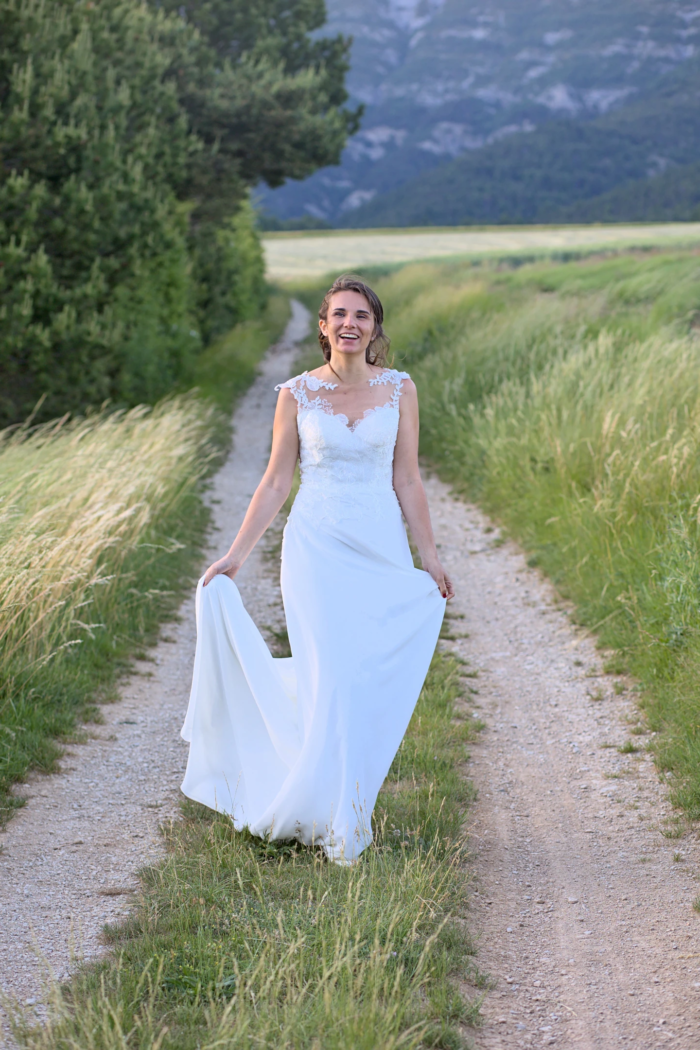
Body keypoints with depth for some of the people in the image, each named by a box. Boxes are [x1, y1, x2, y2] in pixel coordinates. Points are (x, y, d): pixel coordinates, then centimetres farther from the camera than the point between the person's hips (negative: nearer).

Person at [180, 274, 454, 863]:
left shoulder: (399, 389, 3)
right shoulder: (297, 394, 1)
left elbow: (407, 481, 5)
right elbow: (276, 483, 4)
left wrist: (430, 559, 3)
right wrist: (234, 557, 1)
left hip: (382, 549, 2)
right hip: (317, 548, -1)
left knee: (375, 680, 1)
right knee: (332, 678, -7)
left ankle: (349, 804, 20)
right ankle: (339, 826, 2)